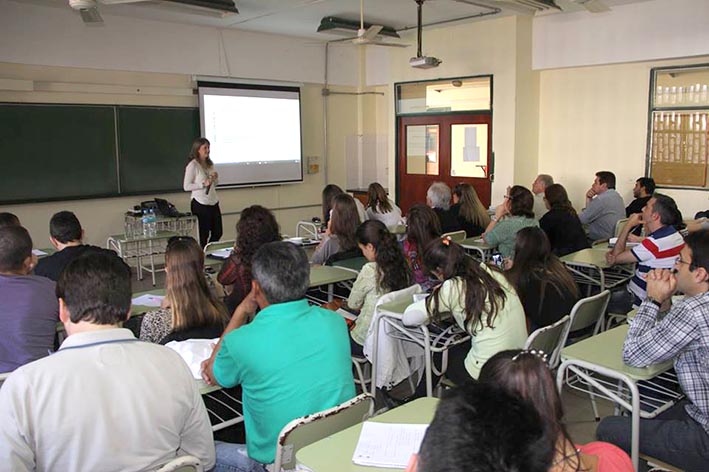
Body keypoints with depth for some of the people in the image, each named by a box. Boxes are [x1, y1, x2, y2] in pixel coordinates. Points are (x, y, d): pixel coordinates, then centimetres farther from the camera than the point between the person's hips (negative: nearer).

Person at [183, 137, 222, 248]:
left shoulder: (210, 164, 11)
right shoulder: (192, 165, -10)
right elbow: (186, 186, -14)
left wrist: (215, 179, -2)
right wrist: (203, 184, -21)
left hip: (213, 202, 7)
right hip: (200, 204, -7)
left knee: (217, 233, 10)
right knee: (204, 235, 1)